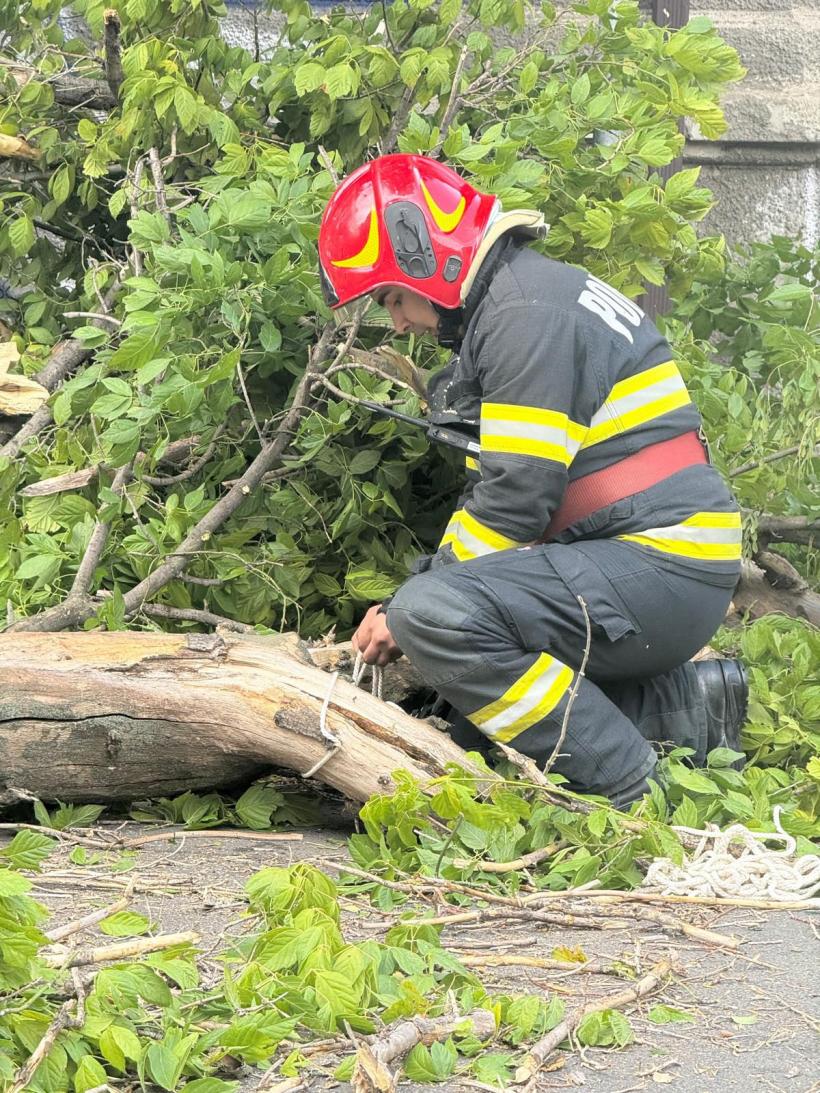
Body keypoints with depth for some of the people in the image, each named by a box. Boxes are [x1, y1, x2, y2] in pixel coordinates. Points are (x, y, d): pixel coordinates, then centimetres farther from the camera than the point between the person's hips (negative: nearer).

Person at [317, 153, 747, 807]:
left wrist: (407, 614, -8)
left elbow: (515, 500, -19)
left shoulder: (529, 315, -14)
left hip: (659, 568, -11)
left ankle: (637, 792, -17)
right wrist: (408, 604, 9)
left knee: (437, 614, -26)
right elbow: (494, 491, 20)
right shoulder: (498, 313, 20)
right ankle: (691, 707, 8)